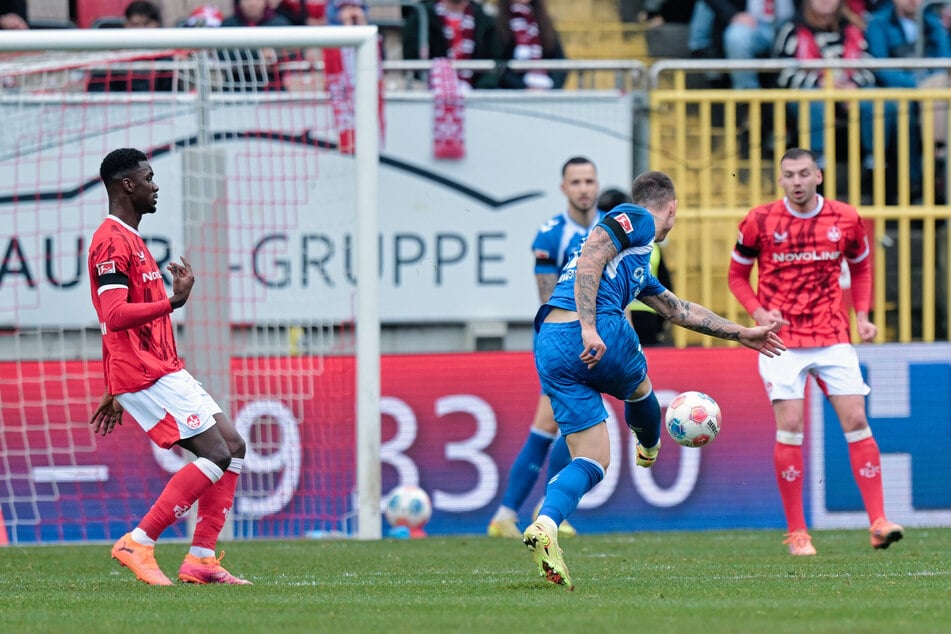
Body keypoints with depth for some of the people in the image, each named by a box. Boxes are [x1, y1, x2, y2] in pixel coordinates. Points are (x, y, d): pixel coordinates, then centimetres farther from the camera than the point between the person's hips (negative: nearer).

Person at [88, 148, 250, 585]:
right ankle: (137, 545, -13)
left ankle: (201, 558, 4)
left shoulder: (130, 240, 21)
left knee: (233, 447, 5)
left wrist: (114, 393, 28)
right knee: (217, 454, -15)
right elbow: (115, 316, -24)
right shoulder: (111, 242, -12)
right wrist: (174, 301, -35)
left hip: (166, 372, 10)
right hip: (147, 378, -10)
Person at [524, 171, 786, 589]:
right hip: (600, 336, -8)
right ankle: (649, 447, 54)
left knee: (592, 462, 3)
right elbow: (589, 263, -11)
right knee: (638, 387, 27)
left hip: (548, 347, 8)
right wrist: (589, 327, -21)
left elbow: (677, 309, 45)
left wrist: (741, 334, 51)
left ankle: (544, 526, -20)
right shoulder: (636, 220, 5)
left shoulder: (637, 268, 34)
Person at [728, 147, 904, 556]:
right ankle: (796, 533, -3)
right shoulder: (760, 222, -4)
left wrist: (862, 315, 4)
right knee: (790, 426, -10)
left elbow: (861, 267, 18)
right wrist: (758, 312, -9)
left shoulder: (845, 219, 1)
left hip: (832, 336, 2)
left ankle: (878, 522, -4)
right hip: (782, 339, -2)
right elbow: (737, 275, 8)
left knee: (855, 419, -6)